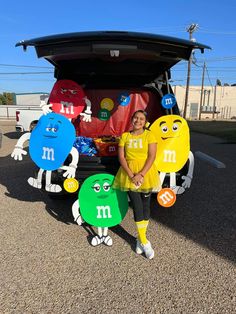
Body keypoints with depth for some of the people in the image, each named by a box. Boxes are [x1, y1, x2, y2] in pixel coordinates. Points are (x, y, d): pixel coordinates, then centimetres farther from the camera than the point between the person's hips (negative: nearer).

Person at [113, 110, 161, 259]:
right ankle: (144, 241, 8)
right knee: (137, 206, -2)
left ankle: (141, 238, 23)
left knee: (145, 206, 7)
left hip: (146, 173, 0)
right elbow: (121, 157, -2)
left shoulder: (149, 135, 0)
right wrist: (131, 175, -13)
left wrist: (141, 174, -18)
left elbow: (152, 156, -9)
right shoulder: (125, 136, 5)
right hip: (129, 174, 1)